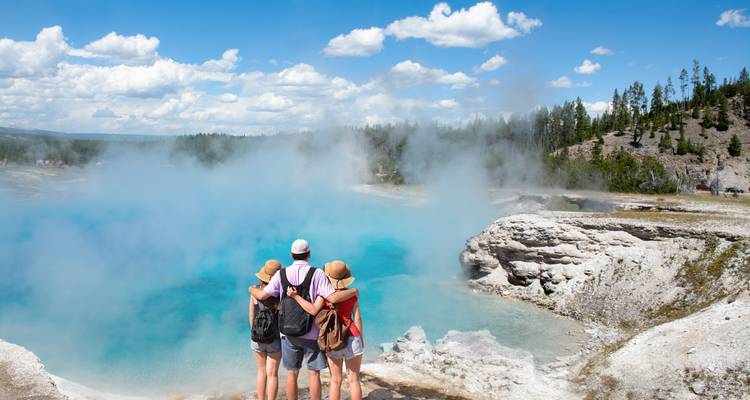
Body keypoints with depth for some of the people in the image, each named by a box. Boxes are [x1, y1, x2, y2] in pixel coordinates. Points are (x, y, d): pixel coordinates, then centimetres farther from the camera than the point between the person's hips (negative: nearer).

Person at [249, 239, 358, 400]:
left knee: (292, 374, 11)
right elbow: (333, 298, -18)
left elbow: (262, 295, -7)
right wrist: (353, 291, -2)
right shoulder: (317, 274, -10)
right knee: (314, 374, 7)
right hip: (312, 333, -2)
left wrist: (252, 289, 15)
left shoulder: (281, 274, -2)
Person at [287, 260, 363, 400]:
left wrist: (295, 296, -16)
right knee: (354, 380, 7)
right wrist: (361, 338, 9)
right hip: (351, 338, 0)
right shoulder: (353, 294, -3)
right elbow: (357, 318, -2)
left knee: (336, 380, 11)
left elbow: (314, 310, -21)